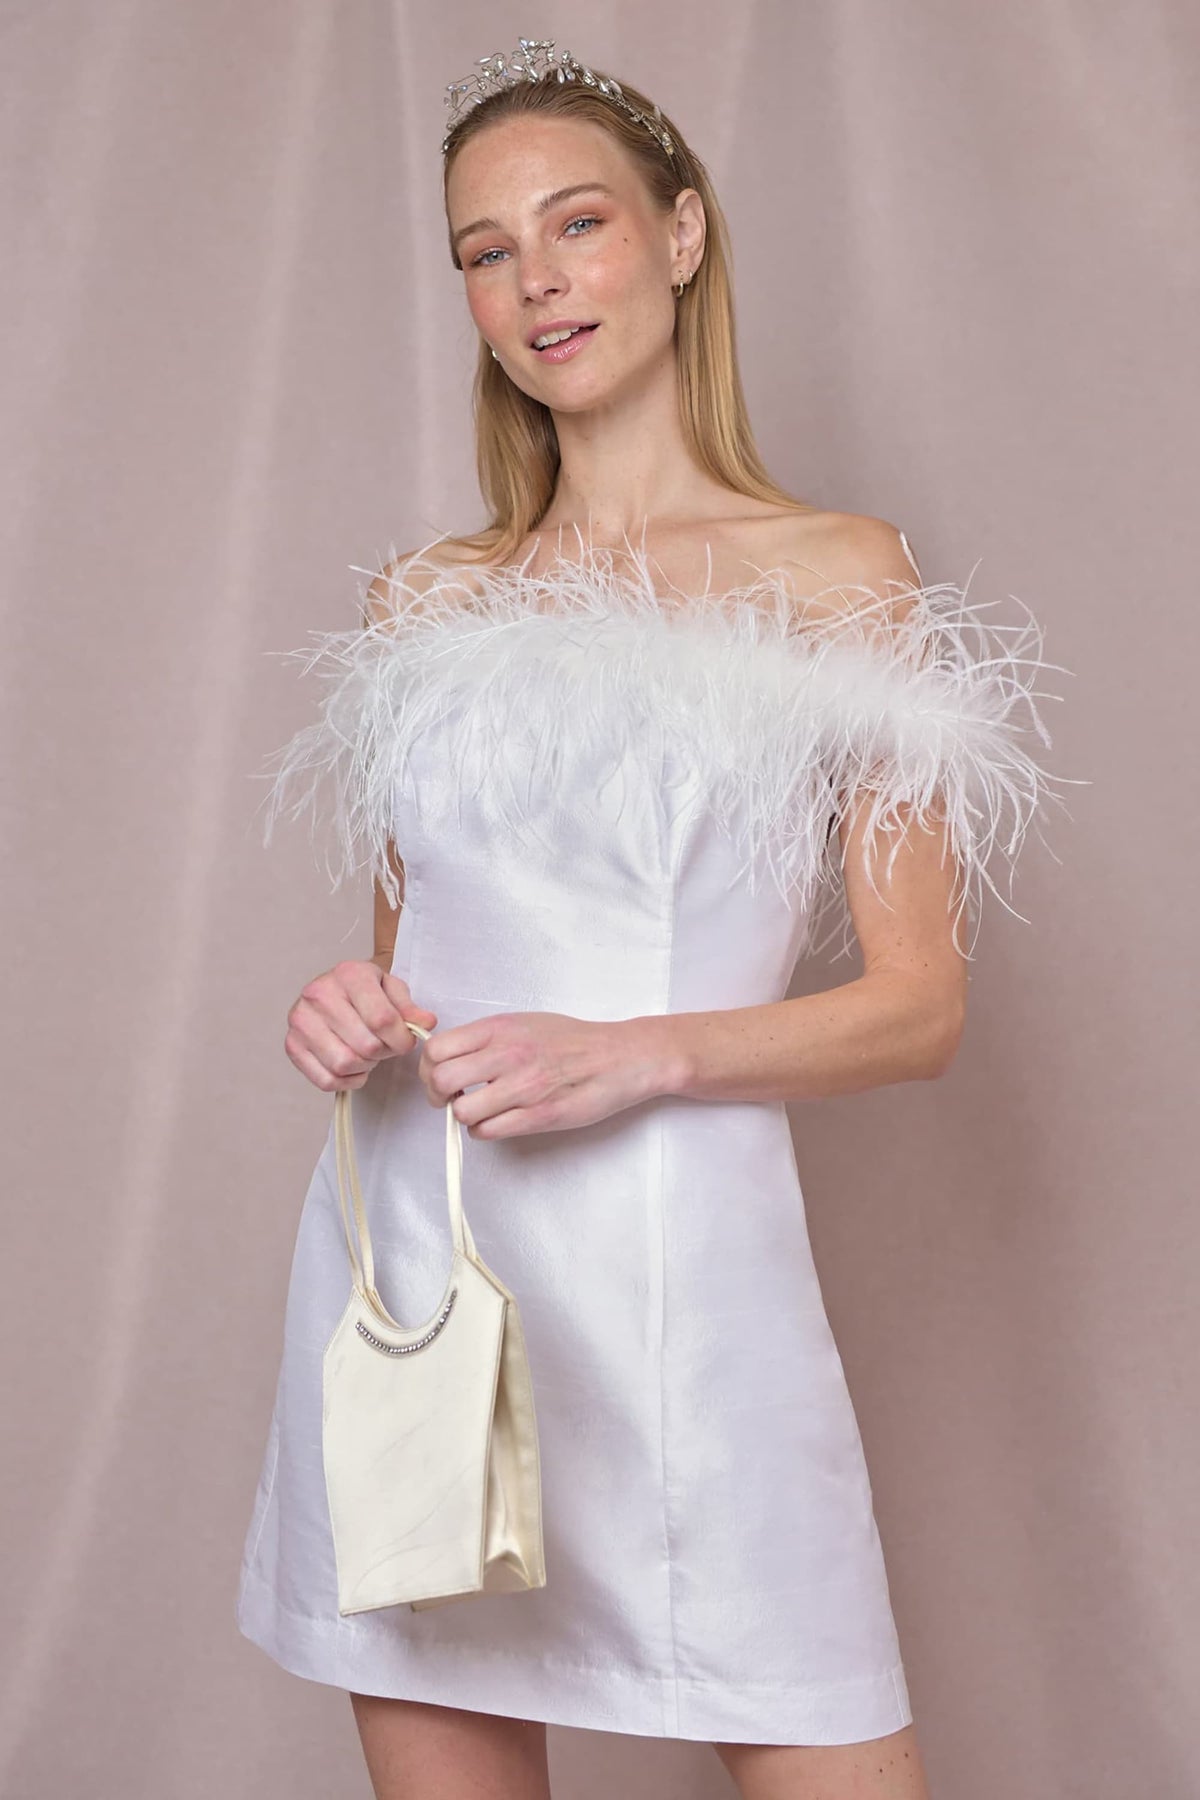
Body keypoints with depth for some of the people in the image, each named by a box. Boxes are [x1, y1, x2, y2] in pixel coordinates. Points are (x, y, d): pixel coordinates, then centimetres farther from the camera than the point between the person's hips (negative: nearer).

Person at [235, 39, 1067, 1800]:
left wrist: (640, 1055, -16)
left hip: (678, 1254, -3)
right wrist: (349, 1008, -2)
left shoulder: (839, 575, 1)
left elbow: (921, 1006, -2)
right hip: (407, 1243, 4)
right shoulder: (427, 597, 13)